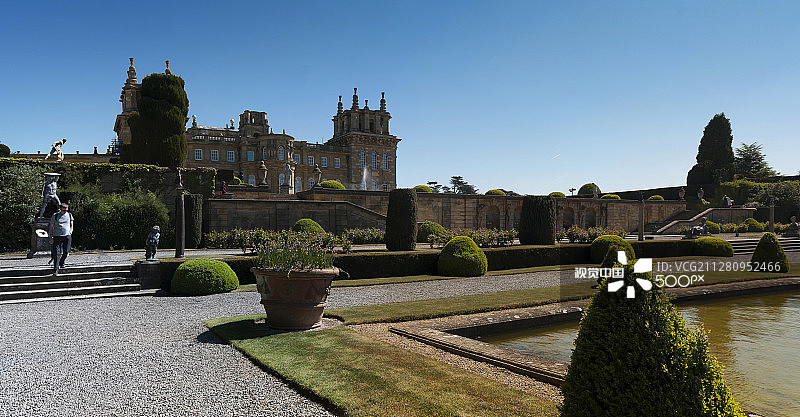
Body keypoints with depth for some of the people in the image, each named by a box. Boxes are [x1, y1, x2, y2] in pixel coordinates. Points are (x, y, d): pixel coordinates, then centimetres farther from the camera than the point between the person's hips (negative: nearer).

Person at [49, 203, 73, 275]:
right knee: (56, 253, -7)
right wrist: (50, 238, -2)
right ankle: (56, 270, -5)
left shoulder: (69, 215, 8)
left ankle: (61, 263, 32)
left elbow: (71, 224, 20)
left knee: (66, 252, 2)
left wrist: (71, 230, 0)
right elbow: (51, 227, 4)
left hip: (67, 236, 2)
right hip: (57, 236, -2)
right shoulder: (55, 216, 1)